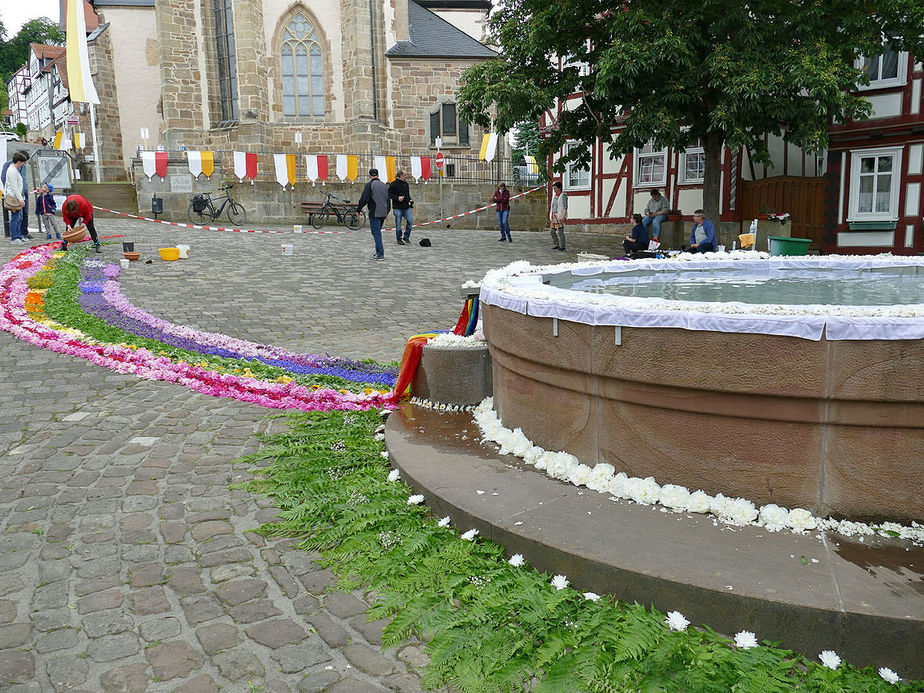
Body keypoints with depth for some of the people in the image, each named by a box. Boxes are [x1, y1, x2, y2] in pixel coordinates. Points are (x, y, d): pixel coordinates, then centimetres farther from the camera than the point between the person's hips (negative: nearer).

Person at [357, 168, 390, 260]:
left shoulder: (369, 185, -8)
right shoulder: (384, 185, 14)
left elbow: (363, 199, -12)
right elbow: (388, 200, 21)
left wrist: (358, 210, -1)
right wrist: (387, 212, 29)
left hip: (374, 214, -7)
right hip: (383, 213, 7)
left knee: (376, 233, -5)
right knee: (378, 232, 17)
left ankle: (380, 254, -9)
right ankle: (379, 252, 18)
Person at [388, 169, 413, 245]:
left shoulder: (406, 184, 14)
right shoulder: (394, 184, -7)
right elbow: (389, 194, -8)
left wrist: (409, 200, 8)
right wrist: (397, 198, -20)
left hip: (406, 207, 6)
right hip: (397, 207, -6)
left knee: (410, 221, -4)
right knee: (398, 224, 0)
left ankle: (406, 237, 11)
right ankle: (399, 239, 12)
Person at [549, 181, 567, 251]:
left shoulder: (563, 195, -9)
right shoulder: (554, 196, 14)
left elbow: (565, 207, -13)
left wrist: (564, 216, -22)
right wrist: (552, 216, 17)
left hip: (561, 216, -8)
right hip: (555, 215, 8)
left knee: (560, 231, -9)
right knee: (552, 230, 5)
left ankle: (562, 246, -3)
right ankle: (557, 245, 14)